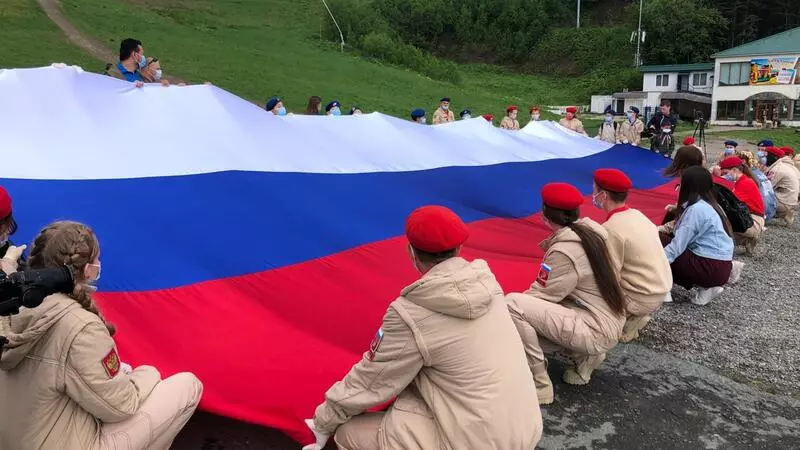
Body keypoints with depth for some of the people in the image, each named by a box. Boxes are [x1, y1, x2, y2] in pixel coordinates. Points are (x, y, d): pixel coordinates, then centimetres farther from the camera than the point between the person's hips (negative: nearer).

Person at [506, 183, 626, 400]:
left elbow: (541, 296, -14)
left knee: (512, 304, -21)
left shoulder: (563, 251, -21)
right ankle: (584, 357, 13)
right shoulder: (591, 232, 5)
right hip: (610, 325, 9)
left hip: (594, 331, -9)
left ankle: (539, 384, -12)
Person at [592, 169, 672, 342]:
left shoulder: (611, 229, -22)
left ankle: (628, 322, 3)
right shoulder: (637, 214, 3)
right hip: (662, 289, 8)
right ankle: (635, 316, 14)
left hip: (643, 299, -8)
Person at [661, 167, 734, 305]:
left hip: (712, 268, -9)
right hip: (722, 266, 9)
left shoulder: (696, 209, -17)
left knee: (659, 243, -6)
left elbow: (678, 245, -20)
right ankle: (705, 286, 7)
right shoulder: (709, 205, 12)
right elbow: (683, 238, 11)